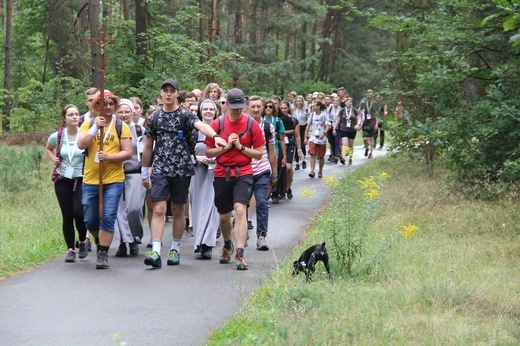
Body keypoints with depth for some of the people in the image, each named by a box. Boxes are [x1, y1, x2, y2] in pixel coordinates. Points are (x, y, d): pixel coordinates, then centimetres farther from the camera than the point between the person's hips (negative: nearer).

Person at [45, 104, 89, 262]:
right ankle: (70, 249, 12)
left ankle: (83, 241, 11)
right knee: (67, 215, 1)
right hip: (63, 180, 2)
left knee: (78, 212, -16)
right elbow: (48, 148, 21)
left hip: (81, 179, -2)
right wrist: (54, 159, 5)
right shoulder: (57, 136, 0)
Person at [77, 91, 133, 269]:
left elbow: (128, 153, -4)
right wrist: (95, 128, -18)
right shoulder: (88, 124, 6)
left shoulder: (121, 126, 2)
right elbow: (81, 144, -9)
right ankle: (100, 241, 37)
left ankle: (103, 254, 0)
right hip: (90, 179, 2)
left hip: (113, 180, -2)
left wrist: (108, 157, -18)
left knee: (108, 217, -9)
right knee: (90, 220, 9)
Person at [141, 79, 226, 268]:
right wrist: (145, 173, 15)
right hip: (160, 169, 1)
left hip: (182, 169, -1)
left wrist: (215, 136, -43)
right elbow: (148, 147, 15)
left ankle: (175, 249, 19)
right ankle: (156, 252, -15)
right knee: (159, 209, -9)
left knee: (178, 210, 7)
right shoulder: (154, 118, 8)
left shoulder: (185, 116, -1)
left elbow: (201, 125, -22)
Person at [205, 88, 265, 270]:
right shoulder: (217, 124, 1)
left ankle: (239, 254, -23)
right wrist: (227, 146, -9)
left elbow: (259, 154, 2)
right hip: (222, 174, 2)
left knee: (240, 209, -20)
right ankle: (227, 246, 41)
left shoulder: (251, 125, -1)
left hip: (243, 173, -2)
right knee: (224, 216, 12)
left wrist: (240, 146, -10)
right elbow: (208, 152, 5)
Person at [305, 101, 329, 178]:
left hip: (321, 138, -2)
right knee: (313, 154, -14)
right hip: (313, 137, 2)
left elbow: (327, 126, -9)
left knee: (321, 156, 6)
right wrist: (306, 137, 9)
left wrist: (324, 133, -28)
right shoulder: (312, 115, 7)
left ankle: (320, 171, 22)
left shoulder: (324, 115, -3)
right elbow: (308, 126, 13)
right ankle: (312, 171, -20)